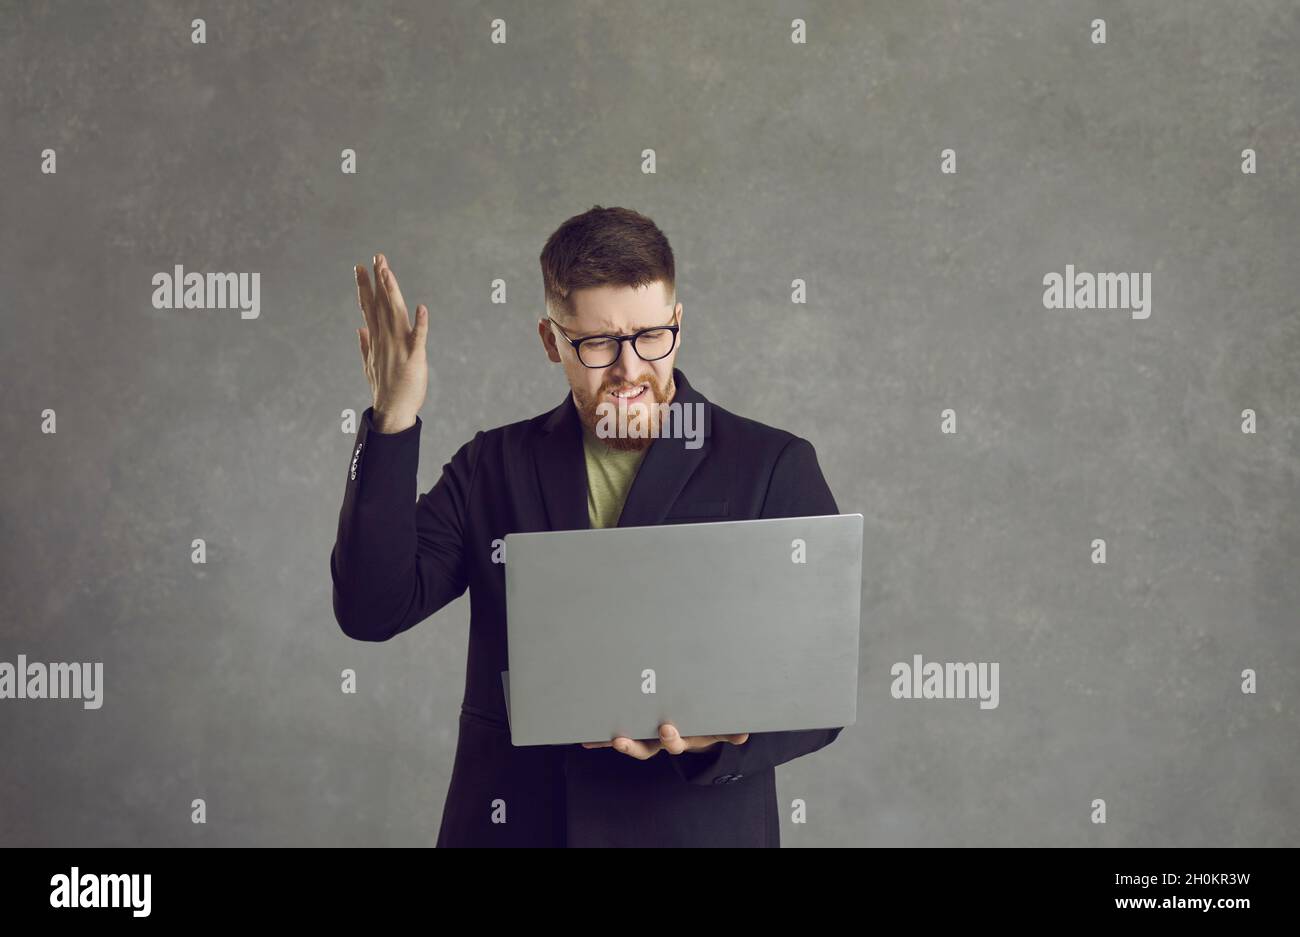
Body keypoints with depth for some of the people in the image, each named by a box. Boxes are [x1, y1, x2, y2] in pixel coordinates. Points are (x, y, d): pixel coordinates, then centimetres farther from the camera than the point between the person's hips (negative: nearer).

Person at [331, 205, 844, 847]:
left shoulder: (774, 468, -3)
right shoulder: (494, 465, 5)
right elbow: (373, 610, -6)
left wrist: (718, 739, -25)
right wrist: (392, 424, -12)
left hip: (696, 826, -2)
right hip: (511, 823, 2)